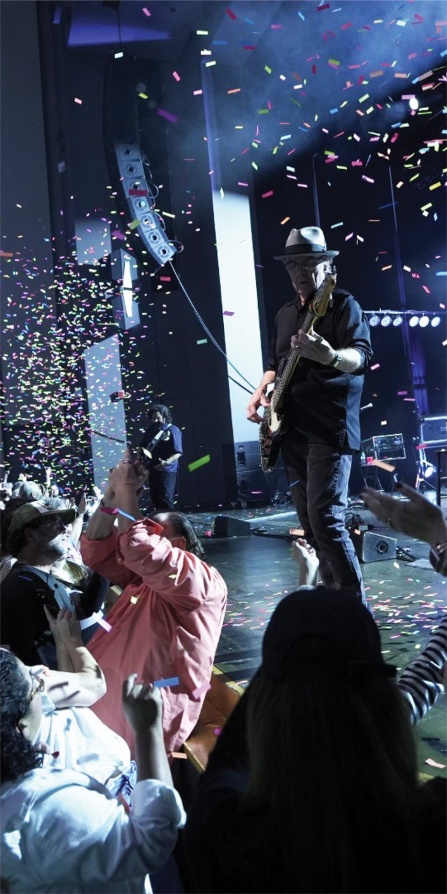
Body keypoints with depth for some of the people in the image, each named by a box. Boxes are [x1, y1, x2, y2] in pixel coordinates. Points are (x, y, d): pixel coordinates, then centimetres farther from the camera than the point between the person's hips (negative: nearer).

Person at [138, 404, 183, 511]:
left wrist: (166, 462, -31)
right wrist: (139, 457, 2)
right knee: (155, 499, 13)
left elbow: (178, 452, -15)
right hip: (152, 470, 7)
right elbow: (142, 446, 22)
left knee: (166, 500, -8)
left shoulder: (172, 430, -9)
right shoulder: (150, 430, 11)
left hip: (167, 471, -7)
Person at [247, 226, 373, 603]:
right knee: (309, 522, 9)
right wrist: (261, 392, 10)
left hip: (330, 429, -8)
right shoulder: (285, 314, 19)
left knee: (325, 518, -17)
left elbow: (362, 356, -17)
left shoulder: (343, 305, -3)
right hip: (292, 429, 8)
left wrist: (330, 356, -38)